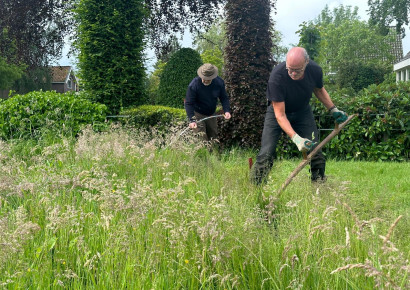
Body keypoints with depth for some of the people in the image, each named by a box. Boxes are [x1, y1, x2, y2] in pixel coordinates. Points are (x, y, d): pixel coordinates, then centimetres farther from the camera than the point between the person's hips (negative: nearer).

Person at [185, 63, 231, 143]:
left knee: (213, 138, 17)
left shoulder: (219, 82, -14)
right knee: (201, 139, -10)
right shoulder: (194, 85, -27)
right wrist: (191, 120, -34)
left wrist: (227, 111, -19)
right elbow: (189, 103, -24)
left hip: (211, 115, 5)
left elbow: (224, 98, -2)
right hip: (197, 114, -5)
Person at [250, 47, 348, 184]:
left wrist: (333, 110, -1)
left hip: (303, 111, 3)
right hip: (278, 111, -3)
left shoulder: (315, 70, -21)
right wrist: (296, 138, -43)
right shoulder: (276, 76, -35)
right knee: (266, 153, -15)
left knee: (315, 151, -5)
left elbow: (319, 89, 7)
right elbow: (280, 115, -32)